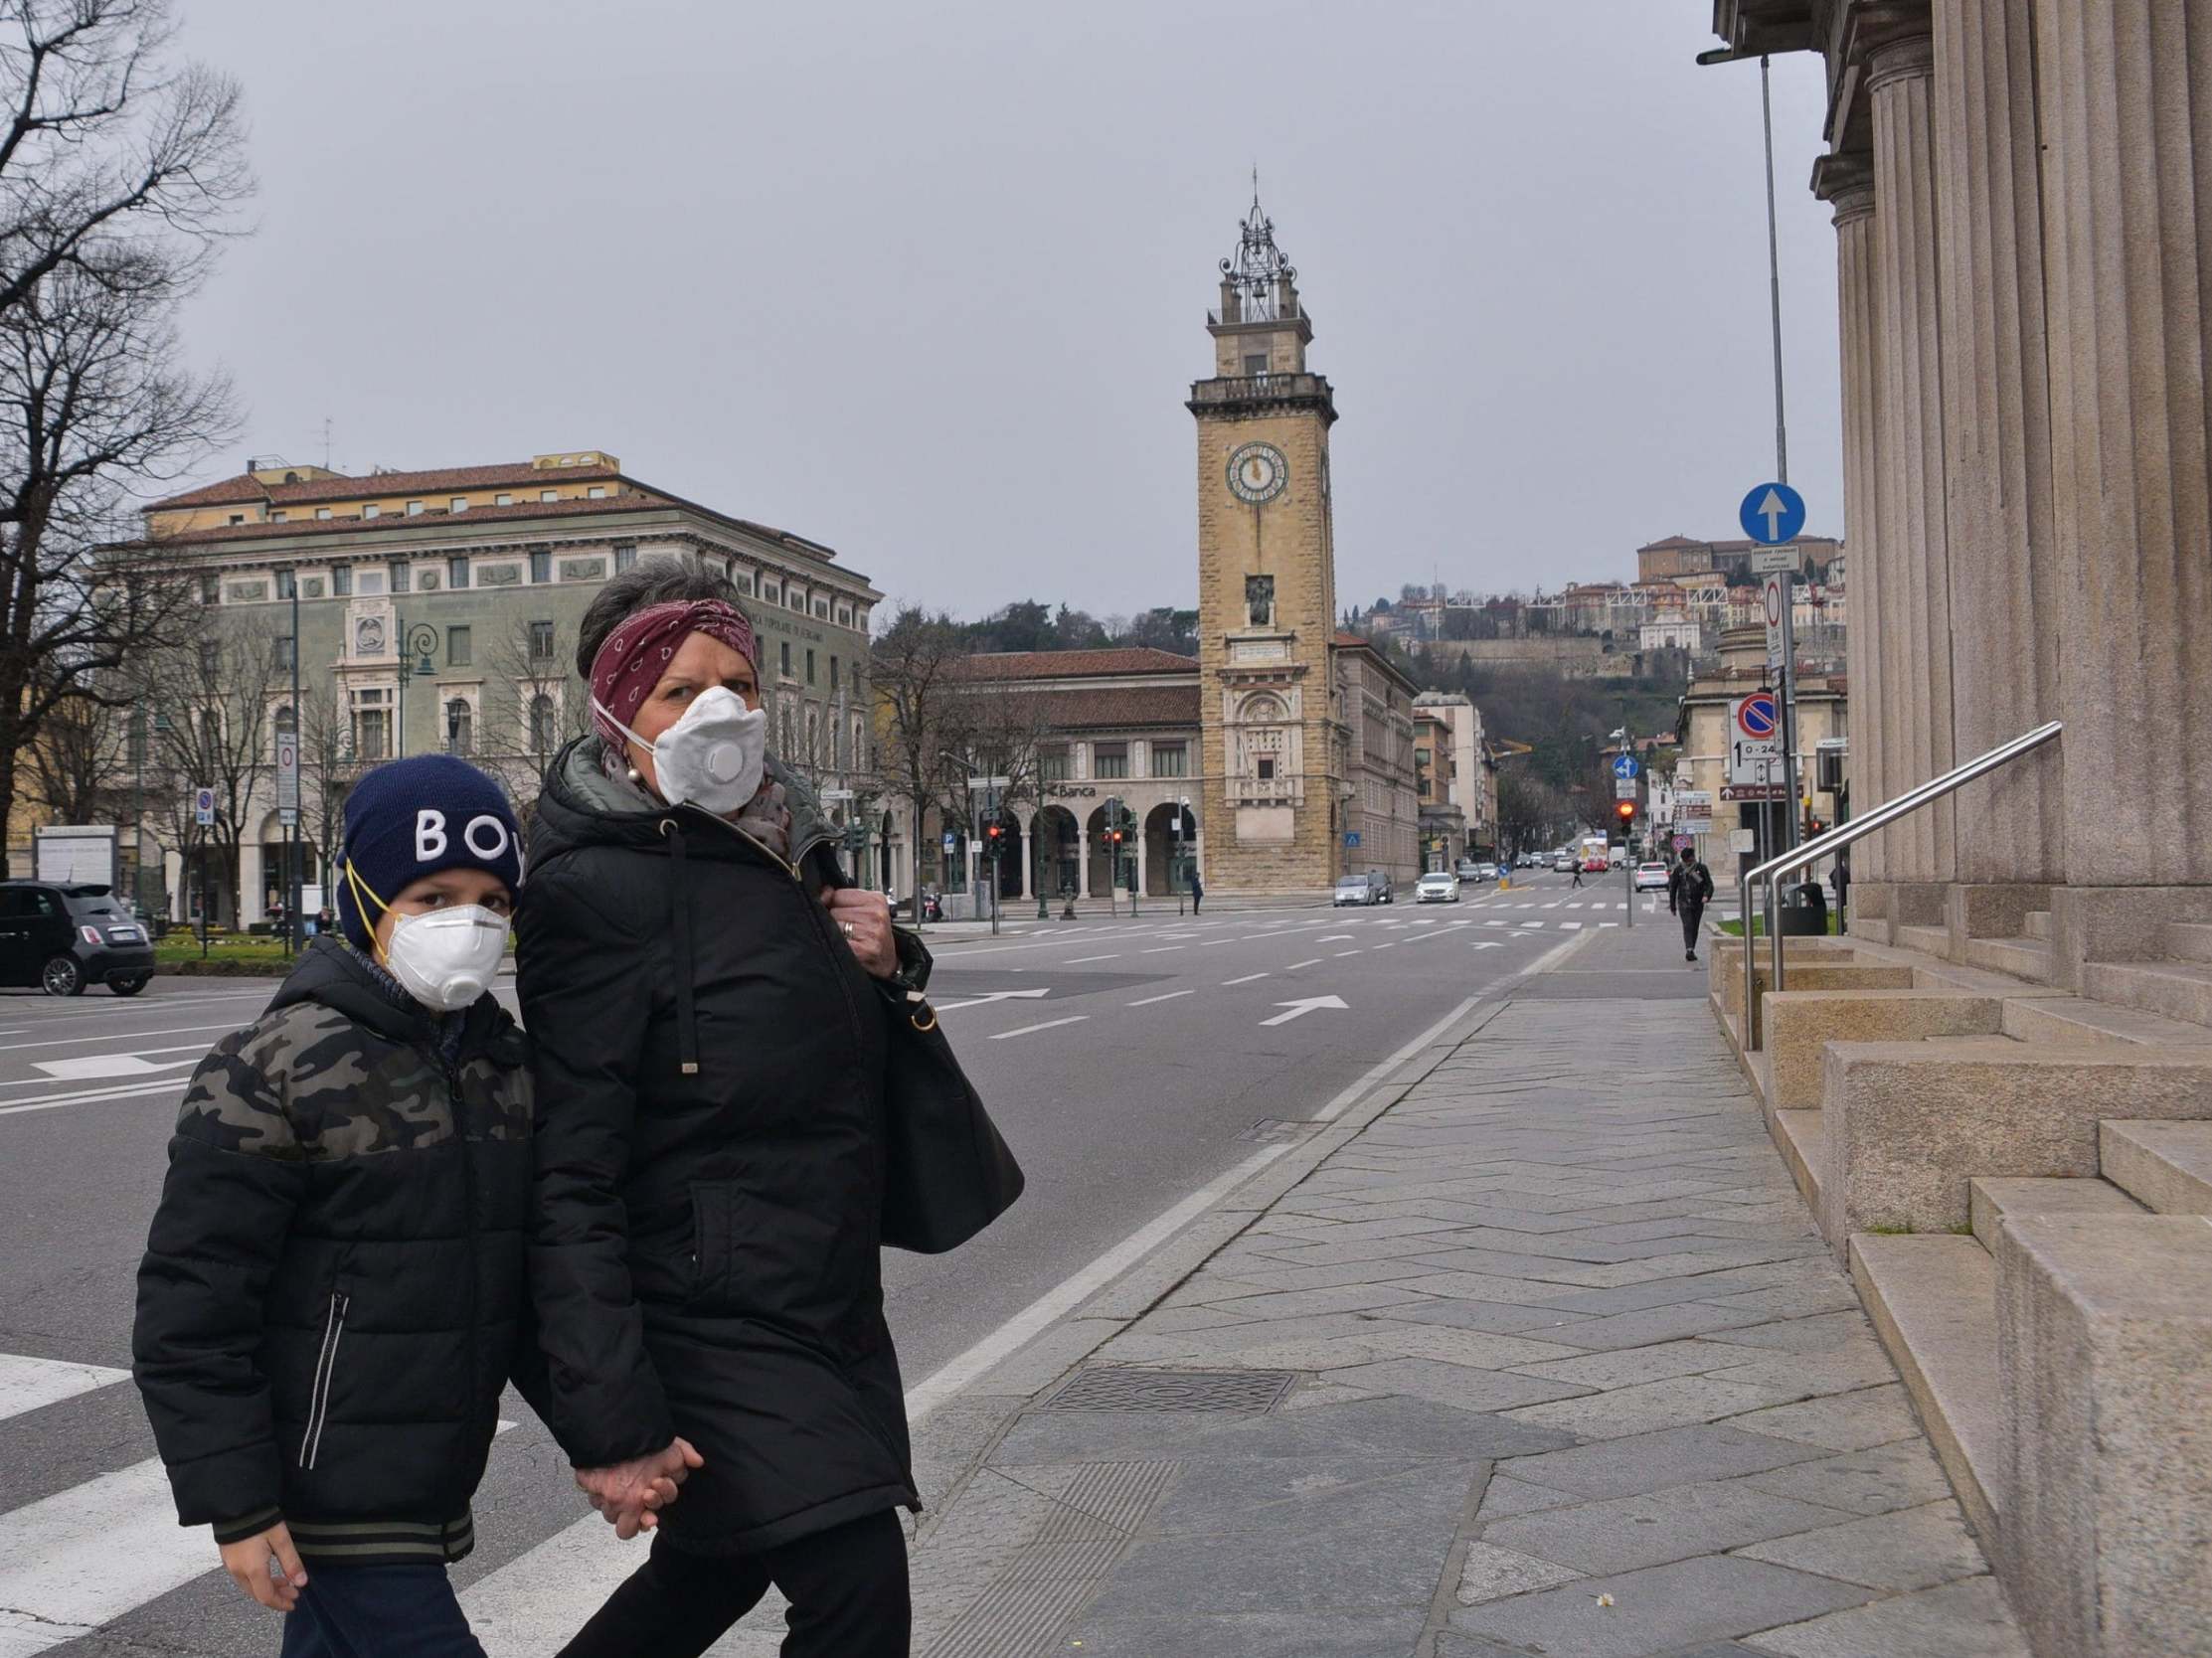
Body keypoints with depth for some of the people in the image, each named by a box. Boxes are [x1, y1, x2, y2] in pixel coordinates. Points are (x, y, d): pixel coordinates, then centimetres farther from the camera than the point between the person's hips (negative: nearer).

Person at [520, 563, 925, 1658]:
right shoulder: (596, 888, -17)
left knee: (718, 1567, 23)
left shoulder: (783, 848, 8)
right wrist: (609, 1425, -23)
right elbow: (570, 1181, -20)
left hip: (823, 1308, 8)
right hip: (706, 1326, -8)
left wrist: (889, 966, -2)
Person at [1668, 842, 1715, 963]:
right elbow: (1672, 888, 6)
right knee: (1688, 927, -15)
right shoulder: (1678, 870, 1)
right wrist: (1672, 907, 6)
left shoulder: (1701, 868, 3)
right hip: (1684, 903, -2)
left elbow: (1709, 884, 0)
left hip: (1698, 904, 2)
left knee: (1695, 928, 8)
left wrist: (1706, 895, -21)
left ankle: (1691, 952, 18)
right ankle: (1689, 950, -27)